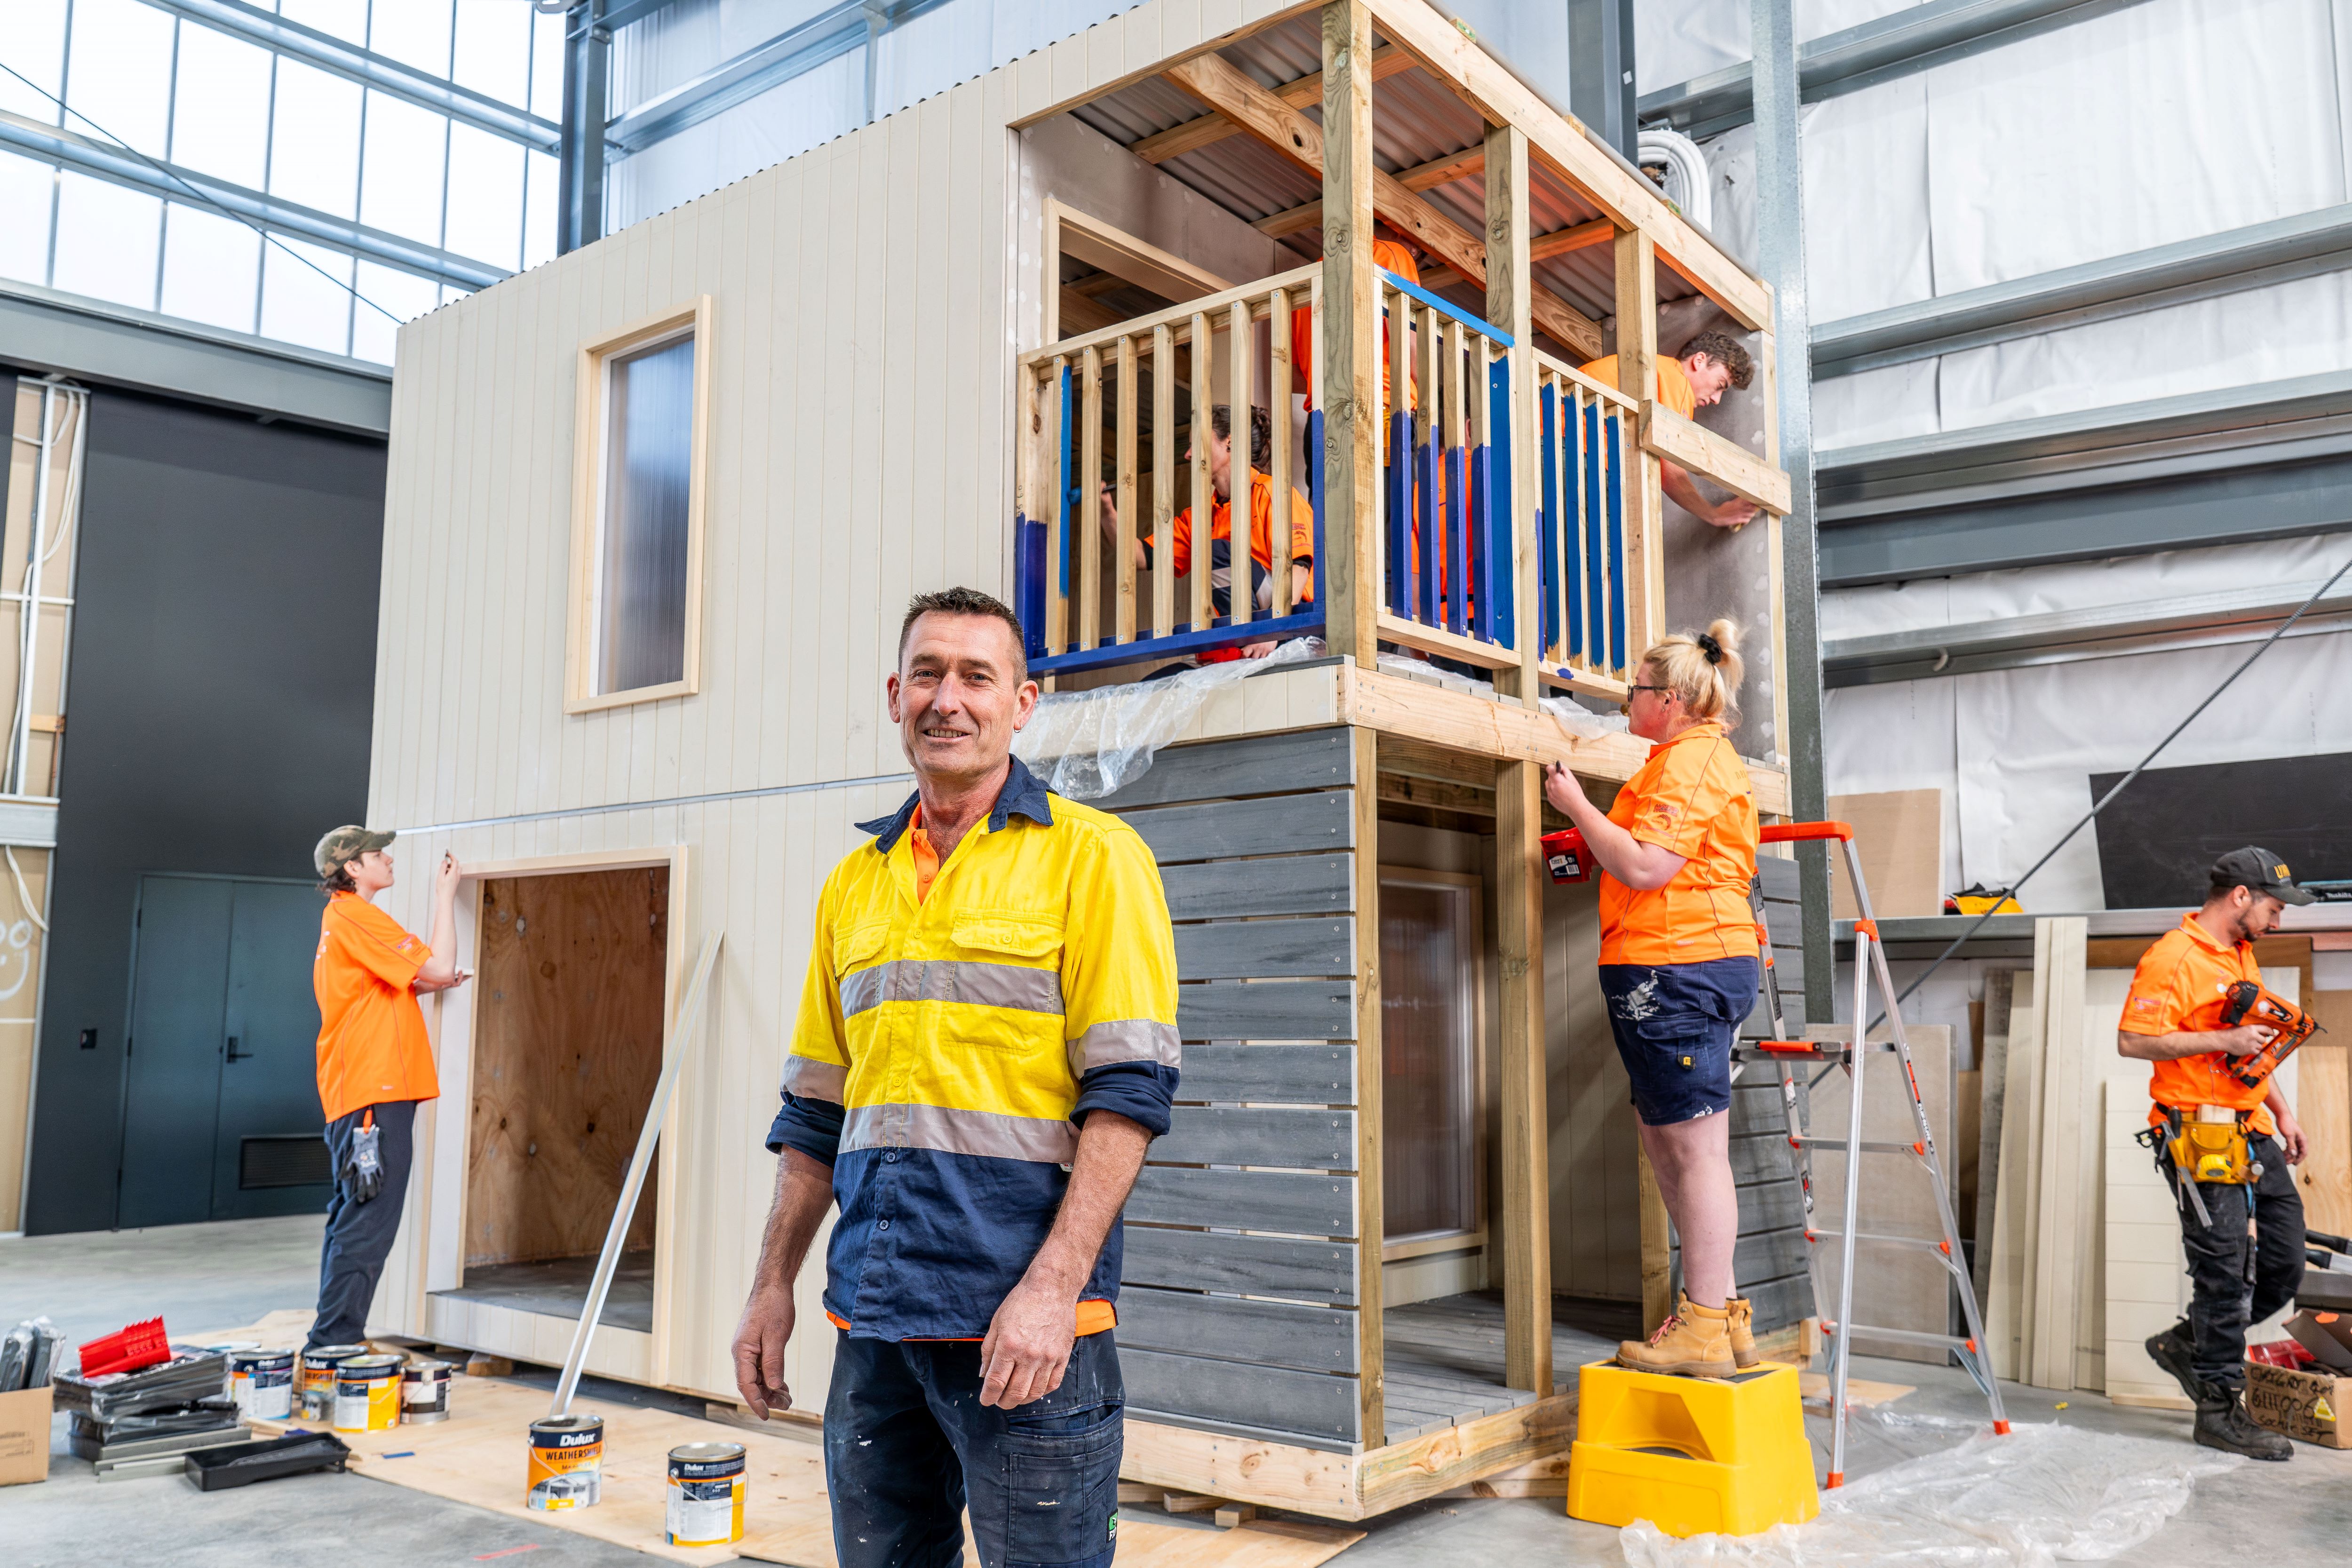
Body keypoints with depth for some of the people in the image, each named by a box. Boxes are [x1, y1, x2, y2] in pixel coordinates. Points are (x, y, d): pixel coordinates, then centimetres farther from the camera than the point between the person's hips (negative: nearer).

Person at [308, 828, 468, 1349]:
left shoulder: (339, 917, 20)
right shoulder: (357, 917, -12)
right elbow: (438, 967, -16)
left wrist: (433, 983, 15)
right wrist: (445, 894, -7)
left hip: (351, 1092, 11)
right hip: (375, 1091, -11)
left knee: (352, 1218, 15)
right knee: (368, 1223, -9)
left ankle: (334, 1341, 22)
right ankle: (335, 1341, -7)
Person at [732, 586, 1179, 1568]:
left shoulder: (1089, 856, -4)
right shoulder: (854, 883, 14)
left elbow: (1129, 1089, -11)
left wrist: (1052, 1286, -19)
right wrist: (773, 1284, 13)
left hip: (1023, 1328, -5)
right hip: (871, 1320, 6)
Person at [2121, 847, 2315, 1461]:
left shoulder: (2242, 956, 17)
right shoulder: (2173, 957, -14)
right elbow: (2133, 1041, -21)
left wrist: (2280, 1110, 22)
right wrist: (2225, 1040, -22)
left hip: (2253, 1134, 9)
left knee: (2283, 1265, 10)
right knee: (2225, 1269, -4)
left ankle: (2189, 1343, 27)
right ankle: (2220, 1409, 7)